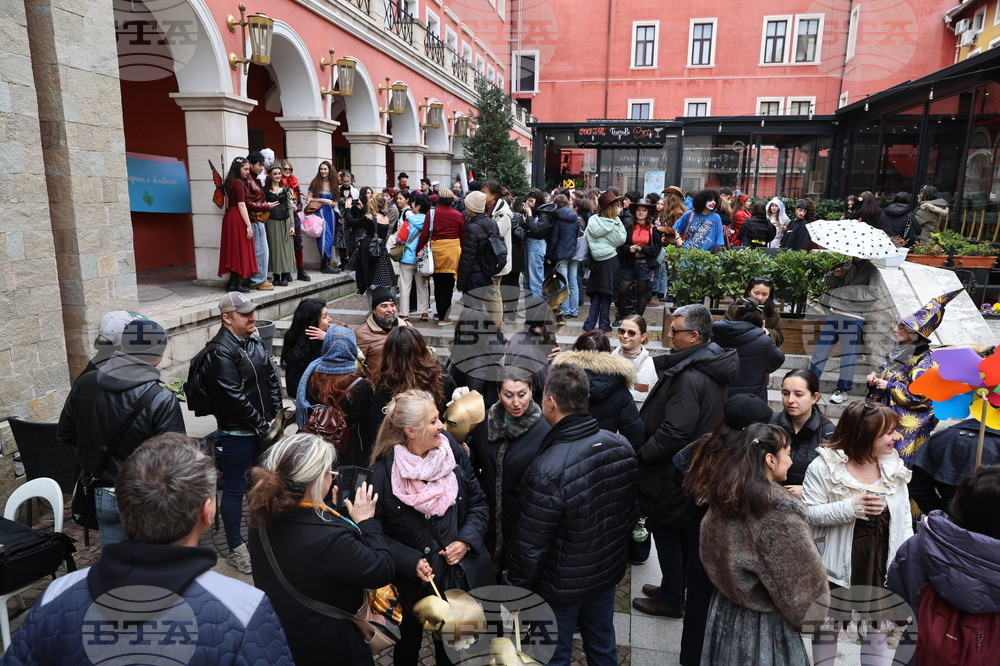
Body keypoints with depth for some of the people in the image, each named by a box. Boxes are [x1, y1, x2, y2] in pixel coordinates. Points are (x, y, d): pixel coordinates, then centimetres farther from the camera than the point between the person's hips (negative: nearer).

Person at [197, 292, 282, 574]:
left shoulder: (254, 342, 8)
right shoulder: (220, 352, -19)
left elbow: (272, 379, 12)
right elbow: (234, 397, -23)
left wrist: (274, 415, 2)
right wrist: (262, 424, -16)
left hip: (263, 429, 8)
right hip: (238, 432, -8)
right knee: (235, 489, 5)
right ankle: (236, 550, 18)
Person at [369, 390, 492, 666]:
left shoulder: (453, 452, -9)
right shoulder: (383, 473, -18)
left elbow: (478, 503, 1)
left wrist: (466, 541, -12)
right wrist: (411, 562, -20)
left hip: (462, 576, 2)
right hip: (413, 580, -2)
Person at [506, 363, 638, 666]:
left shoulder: (547, 470, -34)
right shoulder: (621, 446, -13)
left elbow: (531, 544, -23)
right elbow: (631, 511, 2)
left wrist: (517, 587, -6)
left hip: (561, 585, -6)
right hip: (608, 572, 6)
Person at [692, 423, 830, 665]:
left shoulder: (722, 494, -6)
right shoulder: (780, 510, -25)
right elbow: (805, 577, -17)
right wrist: (817, 610, 0)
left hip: (724, 608, 6)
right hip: (763, 620, -6)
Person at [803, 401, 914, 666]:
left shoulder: (895, 467, -1)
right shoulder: (824, 466, -15)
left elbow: (904, 519, 4)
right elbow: (809, 513, -16)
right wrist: (851, 507, -27)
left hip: (880, 564, 3)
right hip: (837, 564, -3)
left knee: (876, 632, 16)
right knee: (827, 627, 15)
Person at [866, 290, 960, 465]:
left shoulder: (923, 360, -17)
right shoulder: (898, 350, 5)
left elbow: (920, 393, -21)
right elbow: (884, 369, 21)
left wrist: (889, 387, -21)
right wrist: (875, 377, -1)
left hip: (907, 418, -7)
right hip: (885, 409, 7)